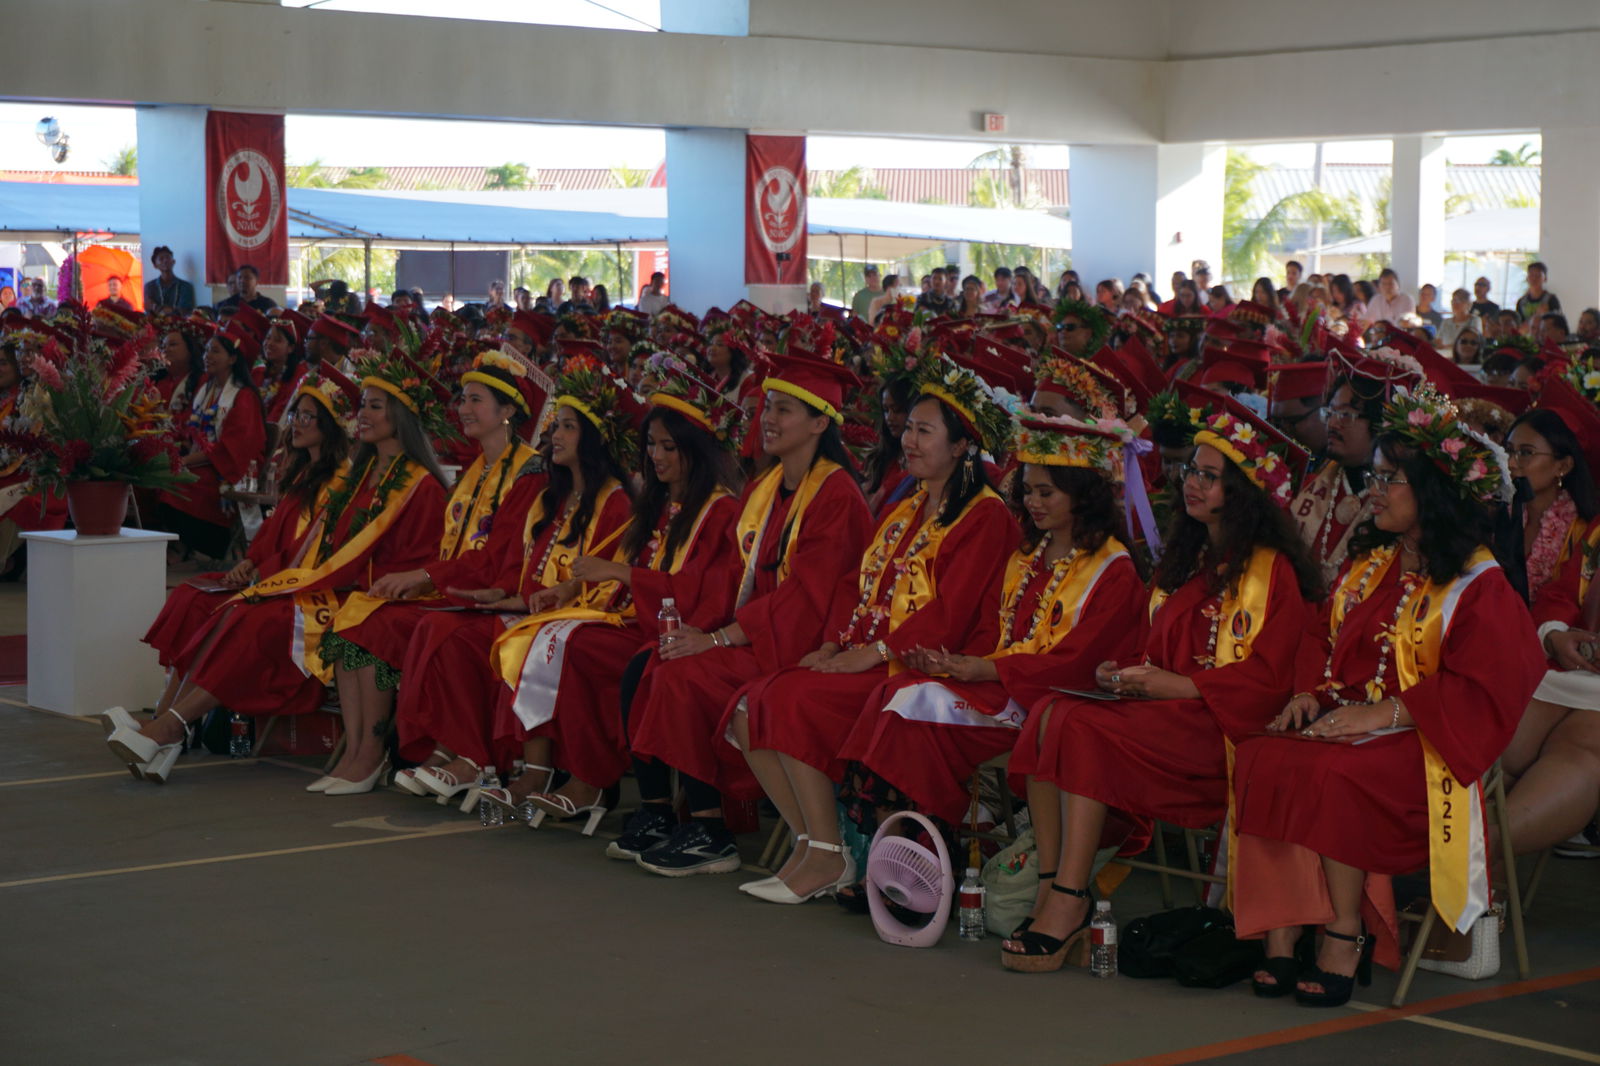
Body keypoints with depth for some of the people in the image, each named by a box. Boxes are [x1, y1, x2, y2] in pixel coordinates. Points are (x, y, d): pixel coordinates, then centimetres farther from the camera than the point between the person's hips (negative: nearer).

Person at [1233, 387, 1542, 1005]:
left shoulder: (1479, 585, -4)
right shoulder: (1369, 565, 18)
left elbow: (1480, 692, -12)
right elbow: (1328, 647, 23)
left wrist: (1385, 712, -20)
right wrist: (1311, 692, 0)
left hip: (1423, 745, -6)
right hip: (1346, 721, 6)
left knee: (1331, 774, -35)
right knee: (1262, 757, -24)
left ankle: (1346, 934, -22)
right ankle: (1281, 933, -29)